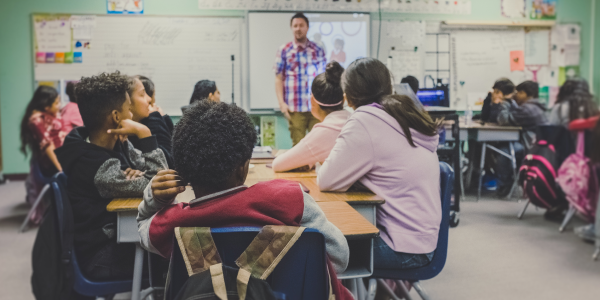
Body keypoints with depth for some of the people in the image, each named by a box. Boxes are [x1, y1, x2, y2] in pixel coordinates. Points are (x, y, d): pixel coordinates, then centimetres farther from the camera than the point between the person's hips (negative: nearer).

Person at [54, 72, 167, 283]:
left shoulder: (117, 144, -2)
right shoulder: (99, 167, -28)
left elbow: (157, 172, 2)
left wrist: (136, 174, -20)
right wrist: (144, 134, -27)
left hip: (116, 234, 7)